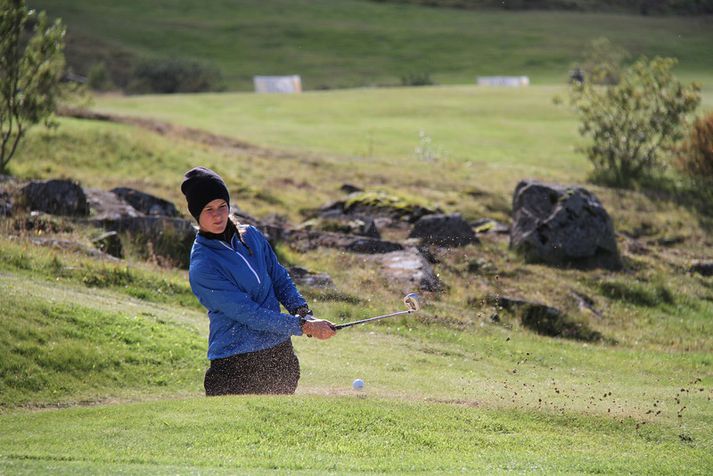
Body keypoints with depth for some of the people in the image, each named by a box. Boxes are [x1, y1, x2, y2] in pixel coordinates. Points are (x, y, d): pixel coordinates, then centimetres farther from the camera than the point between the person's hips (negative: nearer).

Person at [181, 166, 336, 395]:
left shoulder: (251, 236, 6)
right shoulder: (201, 267, -15)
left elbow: (279, 278, 15)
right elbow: (248, 314, -18)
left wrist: (301, 310, -4)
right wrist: (303, 326, -18)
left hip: (280, 351, 6)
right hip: (234, 364, -6)